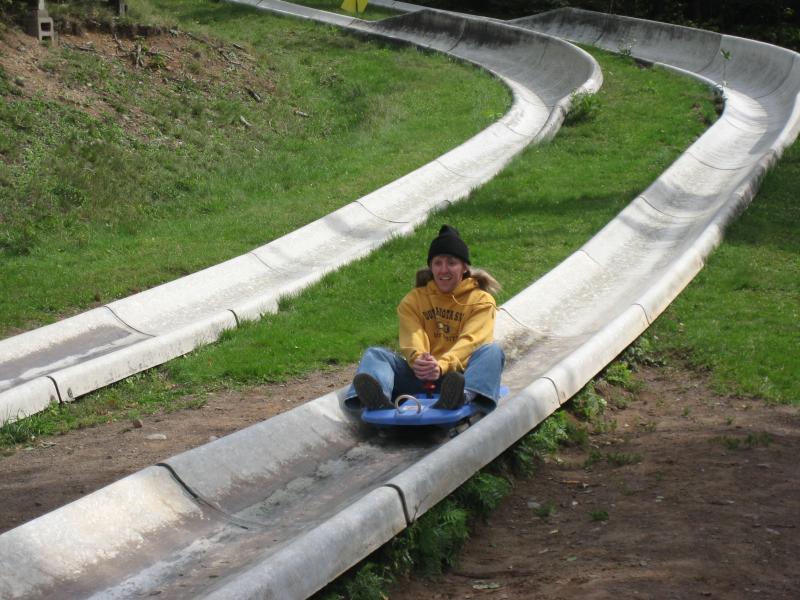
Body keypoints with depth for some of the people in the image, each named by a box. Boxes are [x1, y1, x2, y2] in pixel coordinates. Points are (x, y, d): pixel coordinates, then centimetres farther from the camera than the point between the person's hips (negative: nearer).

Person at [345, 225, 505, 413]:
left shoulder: (481, 300, 9)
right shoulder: (413, 300, 15)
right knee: (375, 353, -16)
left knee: (492, 350, -28)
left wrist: (442, 366, -32)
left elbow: (470, 341, -10)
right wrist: (418, 359, -30)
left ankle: (462, 396, -61)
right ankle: (377, 397, -53)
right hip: (419, 378, 2)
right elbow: (412, 341, -4)